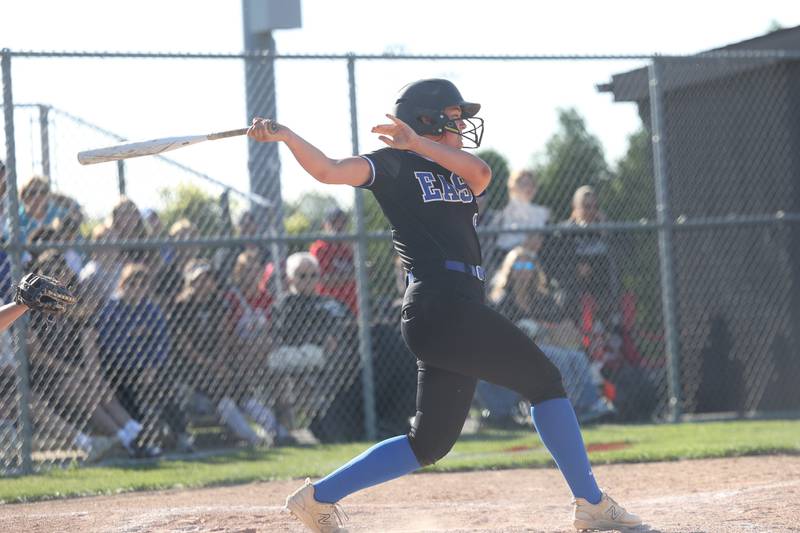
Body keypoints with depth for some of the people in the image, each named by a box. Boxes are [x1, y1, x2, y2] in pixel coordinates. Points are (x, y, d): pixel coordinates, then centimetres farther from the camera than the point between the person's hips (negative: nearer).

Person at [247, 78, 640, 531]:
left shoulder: (459, 173, 23)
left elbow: (482, 173, 0)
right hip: (439, 304, -9)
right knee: (544, 379, -7)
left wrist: (418, 142, -13)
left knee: (431, 442, 8)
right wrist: (286, 136, -26)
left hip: (462, 313, 9)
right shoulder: (395, 166, 4)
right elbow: (330, 171, -10)